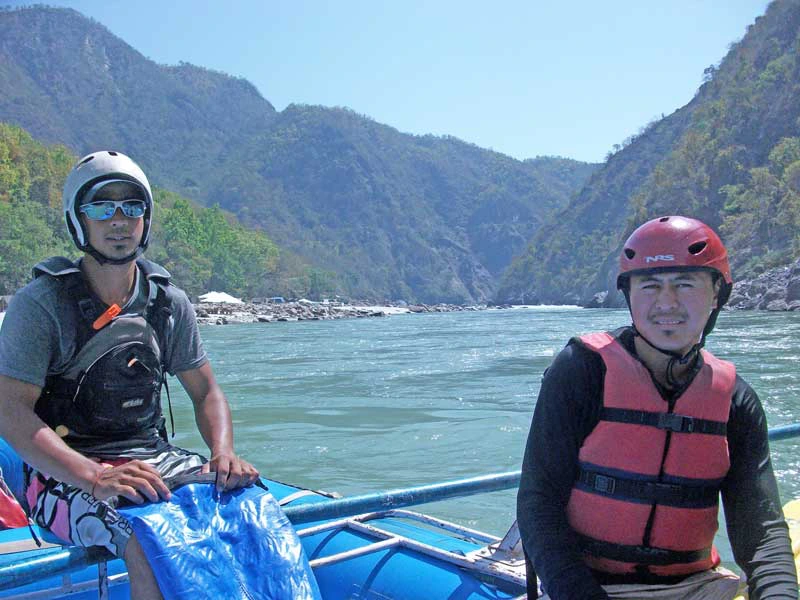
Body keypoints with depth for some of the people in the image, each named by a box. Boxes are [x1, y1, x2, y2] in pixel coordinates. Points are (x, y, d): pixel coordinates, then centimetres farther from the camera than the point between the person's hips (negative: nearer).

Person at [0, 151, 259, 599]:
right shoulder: (41, 304, -8)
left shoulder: (169, 303, 6)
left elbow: (206, 392, 10)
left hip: (152, 457, 5)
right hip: (65, 471, -4)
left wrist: (223, 452, -13)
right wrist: (93, 476, -30)